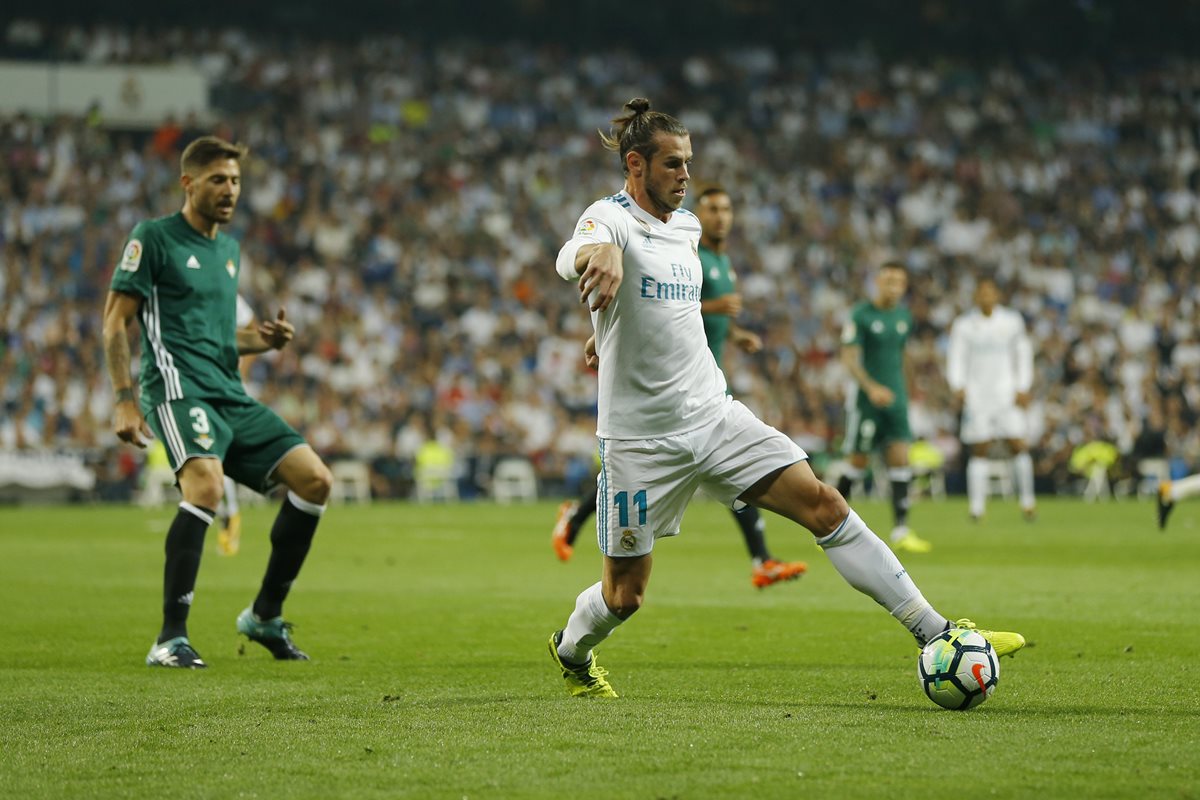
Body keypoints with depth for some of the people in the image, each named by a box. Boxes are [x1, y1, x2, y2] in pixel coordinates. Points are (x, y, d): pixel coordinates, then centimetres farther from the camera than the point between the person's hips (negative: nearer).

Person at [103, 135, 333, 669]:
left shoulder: (229, 249, 22)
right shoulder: (153, 238, 0)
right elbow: (115, 321, -3)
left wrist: (263, 340, 10)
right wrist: (125, 399, -12)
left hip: (231, 396, 8)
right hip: (179, 387, -8)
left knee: (315, 479, -4)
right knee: (206, 485, -32)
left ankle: (265, 616, 10)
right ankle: (170, 640, -27)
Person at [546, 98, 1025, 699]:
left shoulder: (686, 225, 11)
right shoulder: (611, 217, -12)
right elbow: (572, 257, -38)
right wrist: (601, 254, -59)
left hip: (714, 415, 6)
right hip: (642, 439, -6)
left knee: (823, 504, -9)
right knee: (625, 593, 5)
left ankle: (935, 633, -11)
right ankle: (571, 653, 39)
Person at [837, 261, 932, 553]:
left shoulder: (904, 316, 9)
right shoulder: (861, 315, -8)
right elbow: (848, 357, -13)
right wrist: (871, 387, -24)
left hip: (896, 400, 5)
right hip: (867, 400, -5)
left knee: (900, 461, -6)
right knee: (859, 463, 2)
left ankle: (900, 531, -9)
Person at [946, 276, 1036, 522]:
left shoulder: (1012, 322, 6)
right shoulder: (964, 325, 3)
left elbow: (1023, 355, 12)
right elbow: (956, 358, 3)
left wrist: (1023, 389, 4)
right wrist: (958, 387, -13)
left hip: (1007, 392, 1)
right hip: (976, 395, -1)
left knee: (1018, 445, -9)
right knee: (980, 451, -4)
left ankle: (1027, 500, 3)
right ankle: (977, 507, -2)